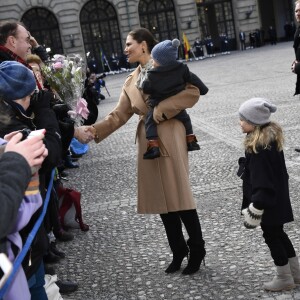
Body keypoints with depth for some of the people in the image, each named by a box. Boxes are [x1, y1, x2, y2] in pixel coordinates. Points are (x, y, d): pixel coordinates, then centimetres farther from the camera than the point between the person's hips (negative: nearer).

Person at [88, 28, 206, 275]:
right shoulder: (131, 82, 15)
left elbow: (193, 91, -14)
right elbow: (119, 115, 9)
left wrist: (161, 110, -16)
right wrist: (93, 131, -4)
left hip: (169, 138, -6)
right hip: (147, 141, 7)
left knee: (180, 195, -3)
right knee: (161, 198, 10)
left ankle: (197, 251, 14)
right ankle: (178, 251, 24)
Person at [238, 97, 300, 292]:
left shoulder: (258, 147, -26)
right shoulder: (273, 136, 4)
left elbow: (261, 181, -25)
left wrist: (255, 208, -21)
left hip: (267, 199, -9)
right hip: (278, 197, 9)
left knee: (271, 236, 5)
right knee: (278, 233, 20)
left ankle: (284, 278, 19)